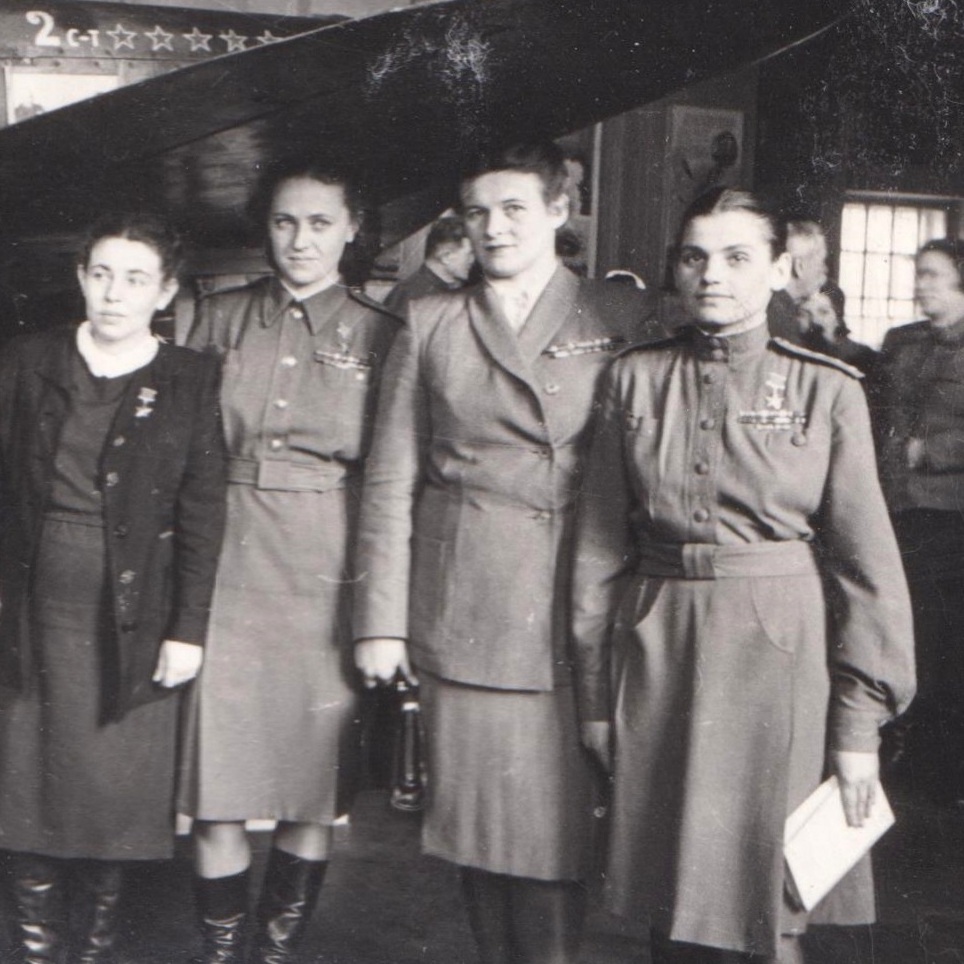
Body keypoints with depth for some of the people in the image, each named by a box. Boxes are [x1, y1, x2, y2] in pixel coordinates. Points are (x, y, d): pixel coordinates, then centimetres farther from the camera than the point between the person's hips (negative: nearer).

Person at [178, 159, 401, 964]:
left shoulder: (379, 336, 4)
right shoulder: (219, 319, 9)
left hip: (328, 578, -1)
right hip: (226, 563, 1)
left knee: (315, 785, 3)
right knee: (216, 780, 1)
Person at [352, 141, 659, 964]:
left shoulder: (625, 317, 4)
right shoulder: (431, 326, 9)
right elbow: (391, 480, 7)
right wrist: (380, 618, 2)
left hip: (573, 607, -2)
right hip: (458, 608, 2)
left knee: (556, 821, -1)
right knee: (472, 814, 9)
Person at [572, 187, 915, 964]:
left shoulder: (827, 390, -2)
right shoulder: (636, 379, 4)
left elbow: (865, 560, -2)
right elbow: (601, 547, 7)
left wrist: (859, 722, -5)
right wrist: (596, 692, 6)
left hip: (781, 655, -2)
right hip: (659, 655, 2)